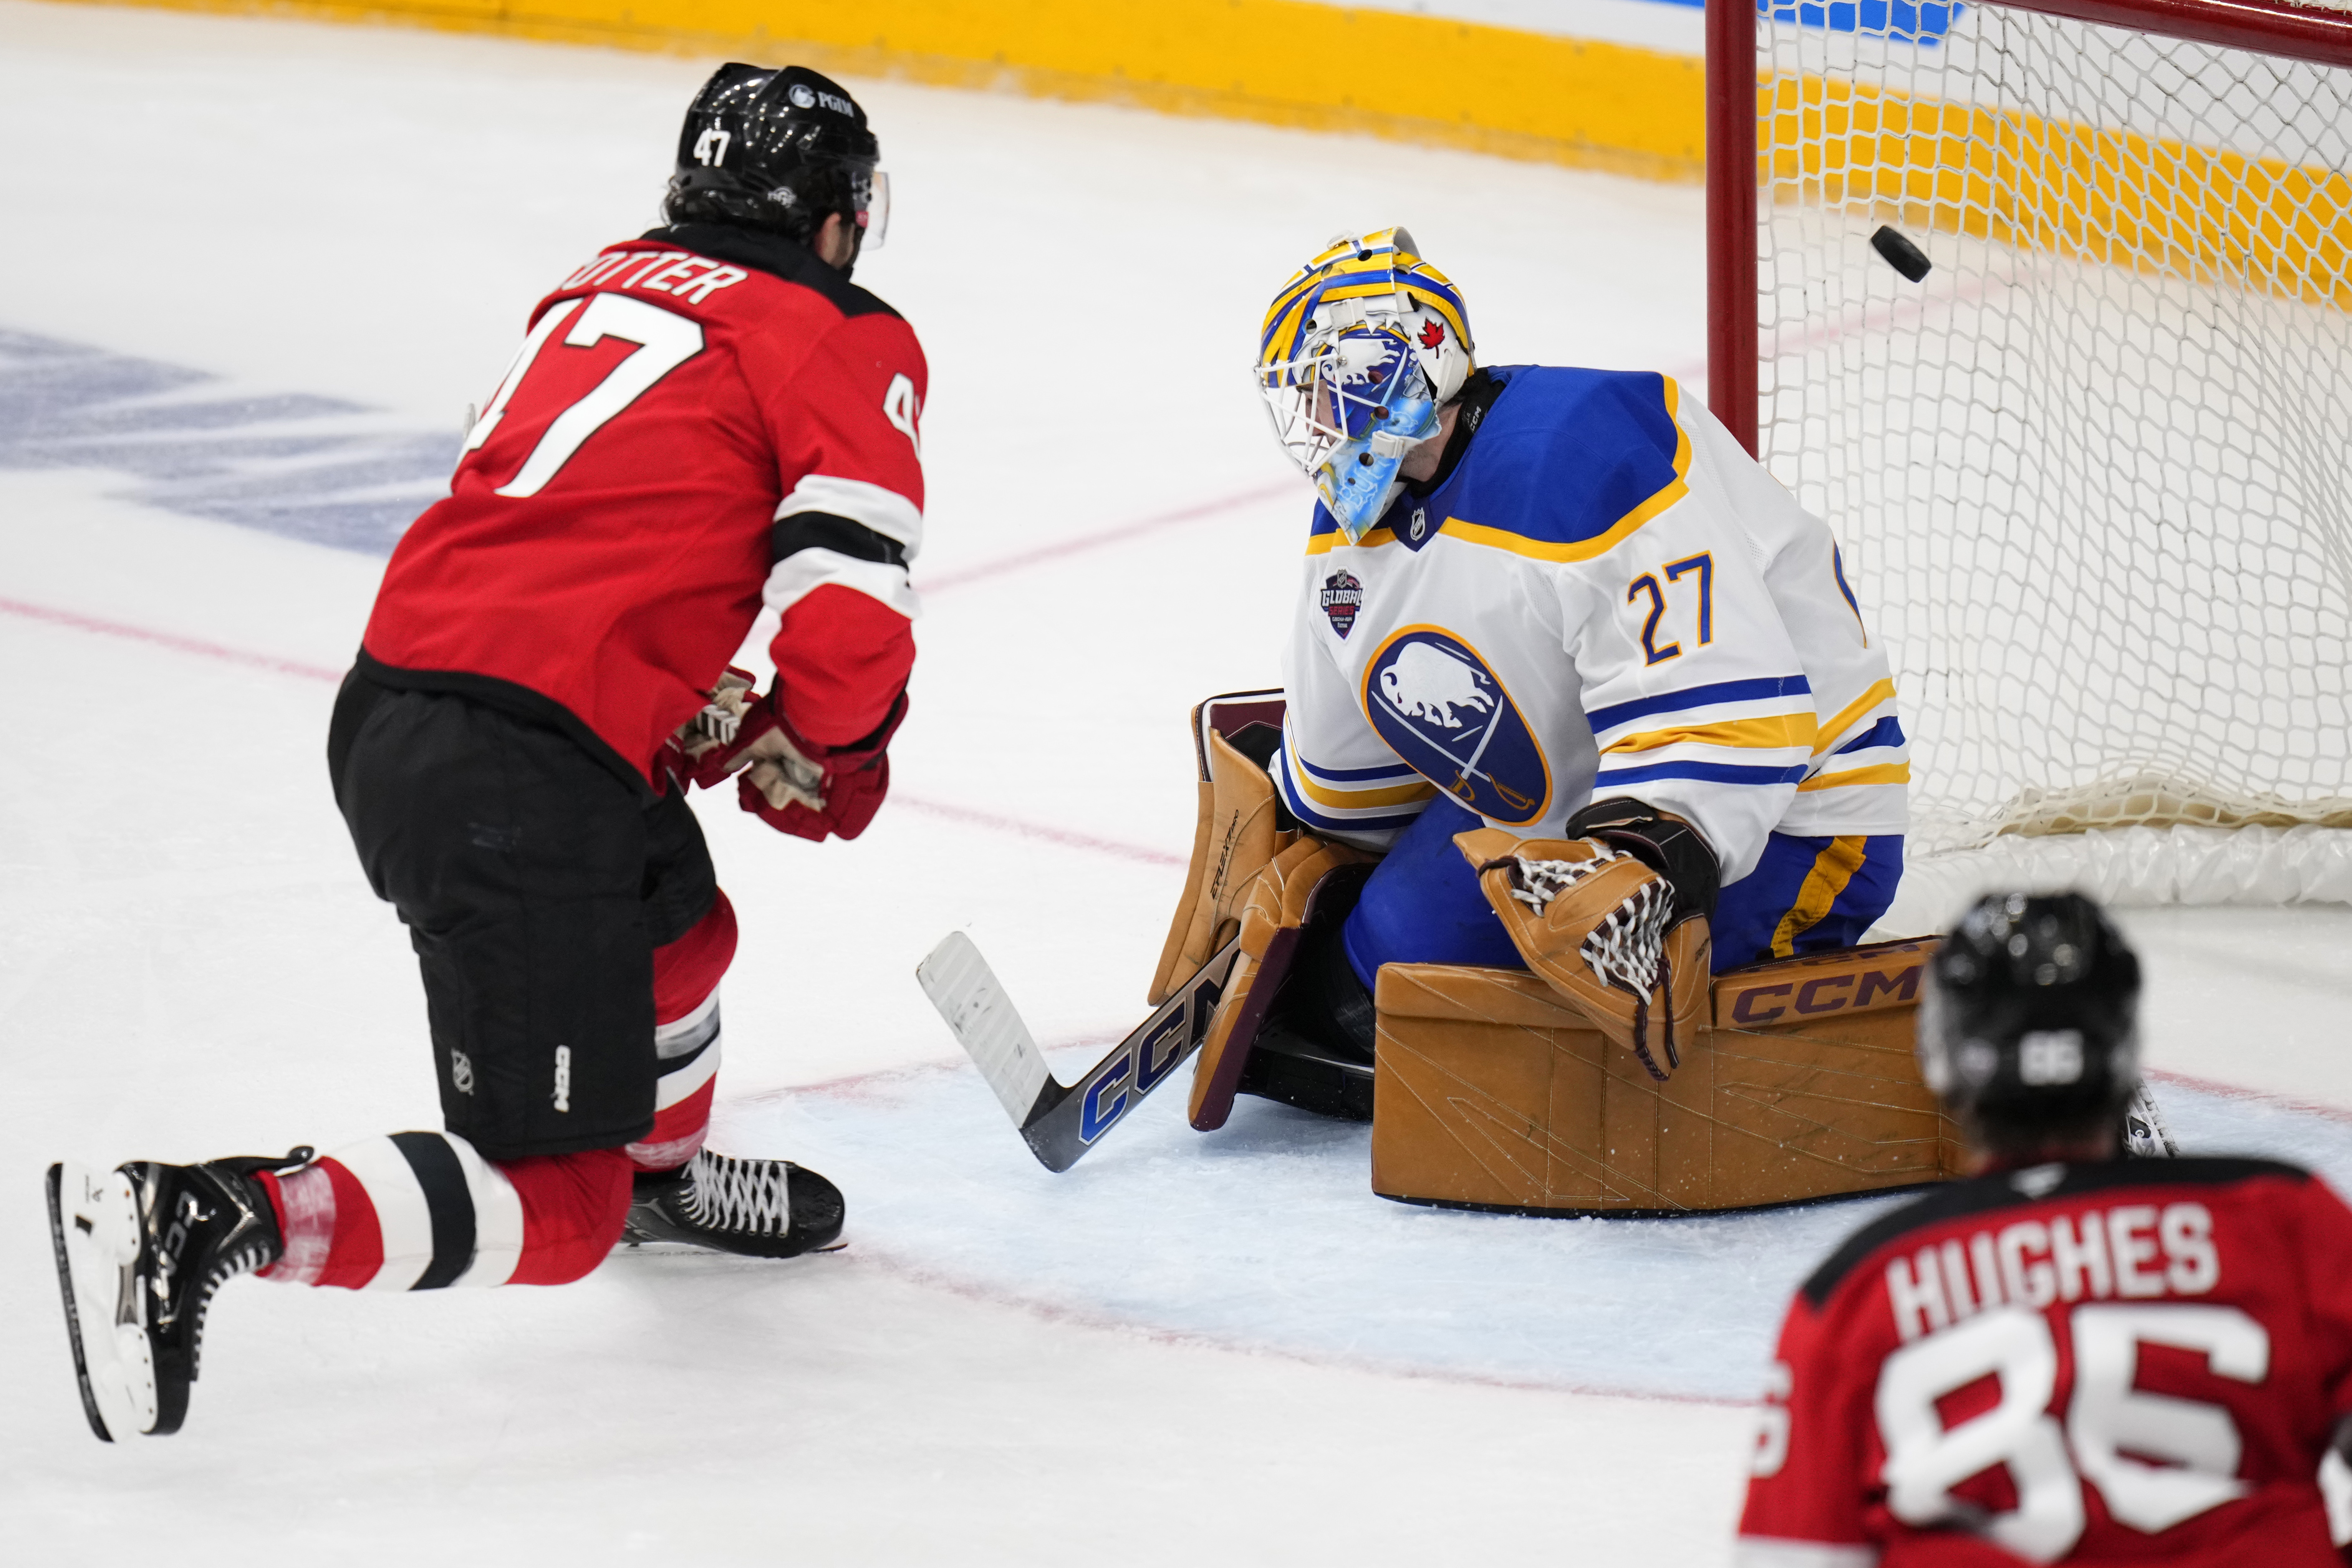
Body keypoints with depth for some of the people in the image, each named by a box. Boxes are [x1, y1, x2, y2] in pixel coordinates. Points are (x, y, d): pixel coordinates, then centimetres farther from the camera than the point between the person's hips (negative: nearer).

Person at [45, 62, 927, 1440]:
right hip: (519, 776, -9)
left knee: (678, 915, 36)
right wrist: (827, 758, 10)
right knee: (551, 1211, -7)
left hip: (390, 706, 9)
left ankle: (663, 1169, 60)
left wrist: (700, 713, 27)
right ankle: (198, 1226, -22)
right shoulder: (851, 343, 0)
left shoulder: (607, 284, 22)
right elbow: (848, 615, -9)